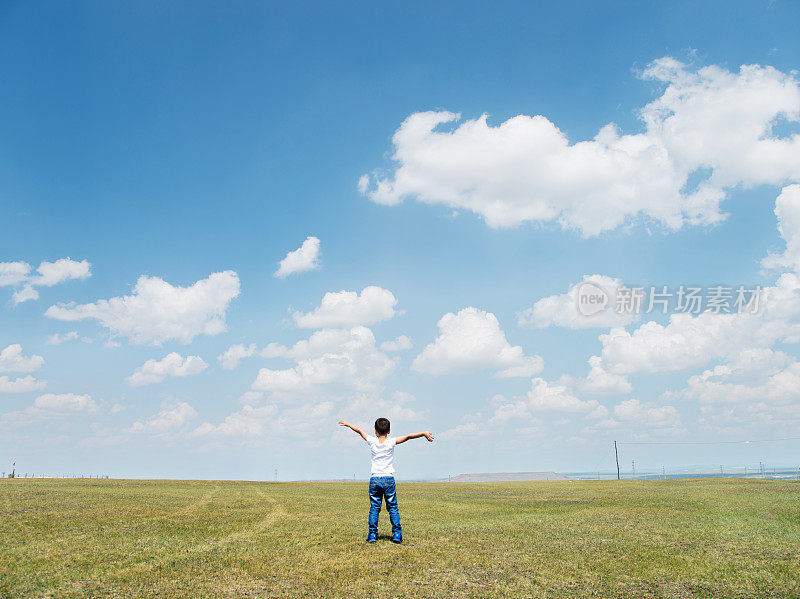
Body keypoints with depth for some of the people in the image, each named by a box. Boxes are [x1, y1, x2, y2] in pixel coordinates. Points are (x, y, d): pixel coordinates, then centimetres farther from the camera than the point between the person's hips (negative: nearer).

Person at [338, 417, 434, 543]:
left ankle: (372, 534, 5)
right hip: (388, 478, -1)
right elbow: (408, 436, -10)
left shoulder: (372, 441, 2)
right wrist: (423, 433, -9)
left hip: (374, 479, 1)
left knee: (374, 507, 7)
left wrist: (347, 424, 28)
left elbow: (360, 431, 15)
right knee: (392, 507, 6)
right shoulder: (391, 442, -4)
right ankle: (397, 534, 3)